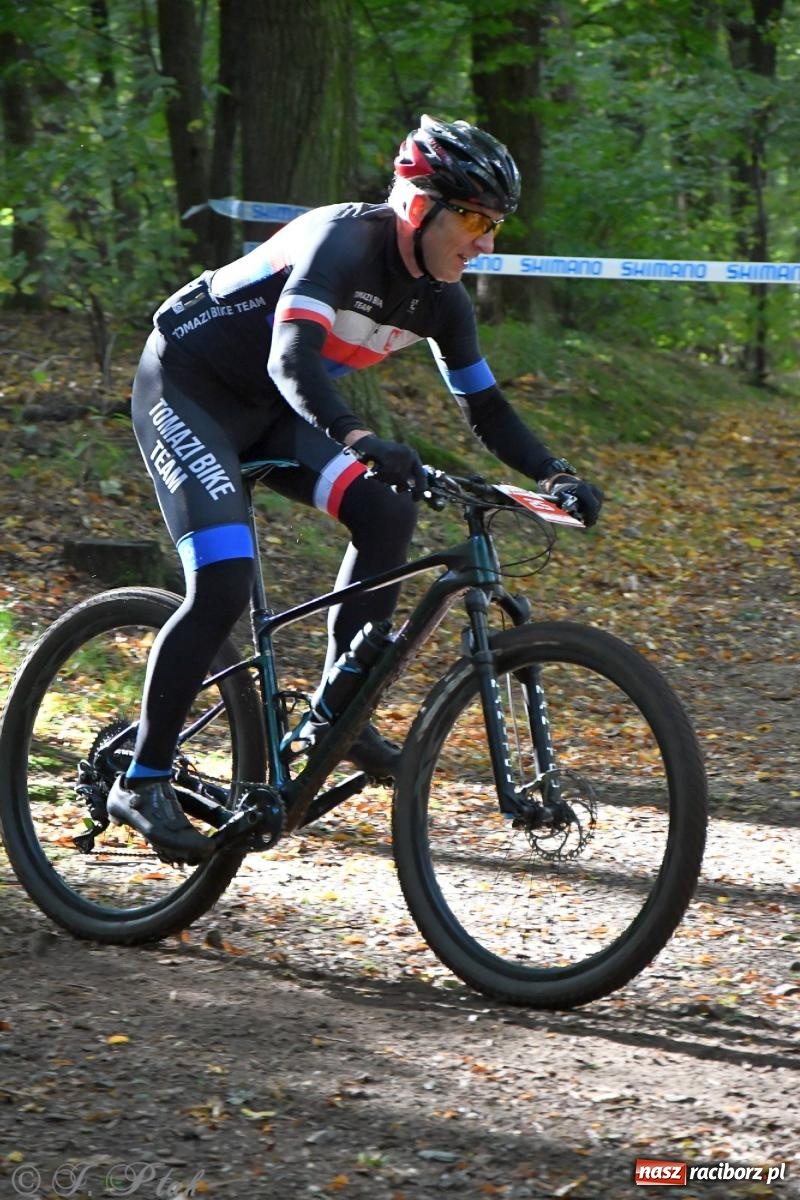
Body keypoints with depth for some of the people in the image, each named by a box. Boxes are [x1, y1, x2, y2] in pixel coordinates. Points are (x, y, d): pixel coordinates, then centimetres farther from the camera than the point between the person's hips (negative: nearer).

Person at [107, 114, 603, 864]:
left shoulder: (439, 299, -3)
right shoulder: (344, 241, -27)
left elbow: (485, 409, 5)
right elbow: (290, 359, -42)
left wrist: (553, 475, -11)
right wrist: (360, 441, -58)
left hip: (268, 409, 8)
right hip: (185, 388, -8)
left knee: (386, 513, -14)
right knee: (222, 586, -21)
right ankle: (142, 781, -11)